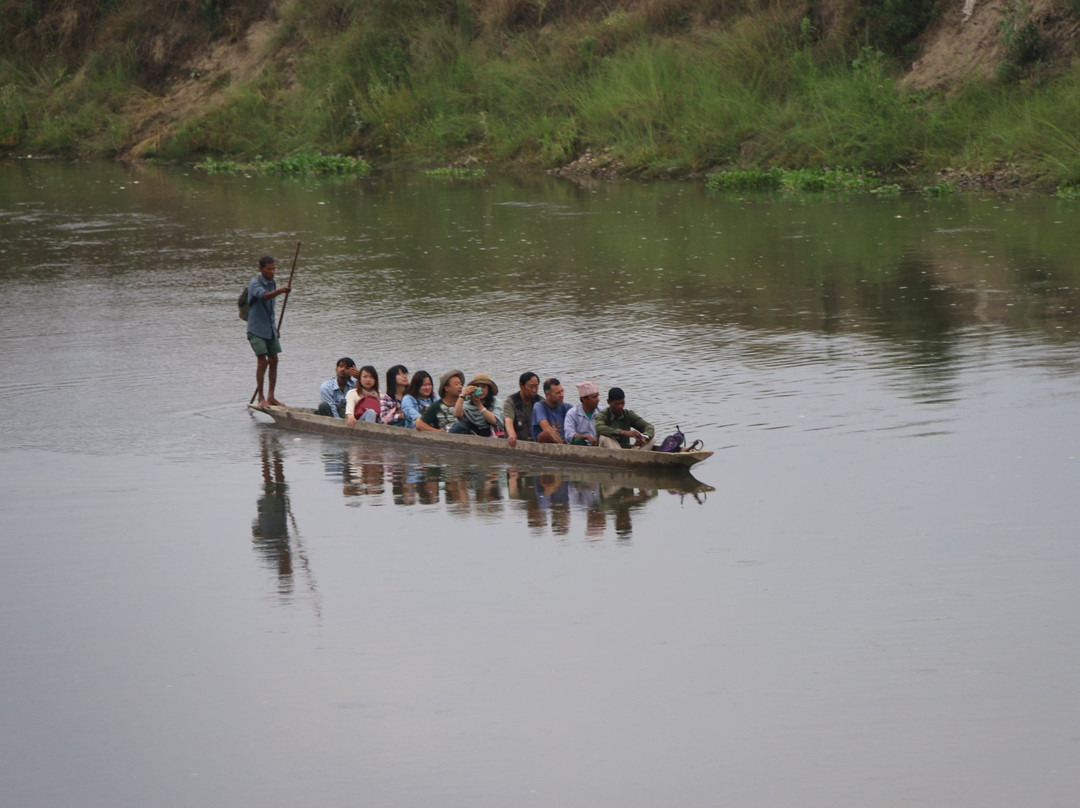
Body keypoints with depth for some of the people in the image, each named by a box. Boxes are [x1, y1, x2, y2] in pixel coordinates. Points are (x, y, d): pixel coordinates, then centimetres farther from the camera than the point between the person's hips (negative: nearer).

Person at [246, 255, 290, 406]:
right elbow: (264, 296, -37)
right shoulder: (255, 283, -15)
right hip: (256, 328, -8)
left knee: (273, 360, 6)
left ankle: (271, 396, 14)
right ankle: (261, 398, -5)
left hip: (270, 328, 8)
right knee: (262, 361, -11)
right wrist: (280, 290, -53)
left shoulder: (272, 283, 11)